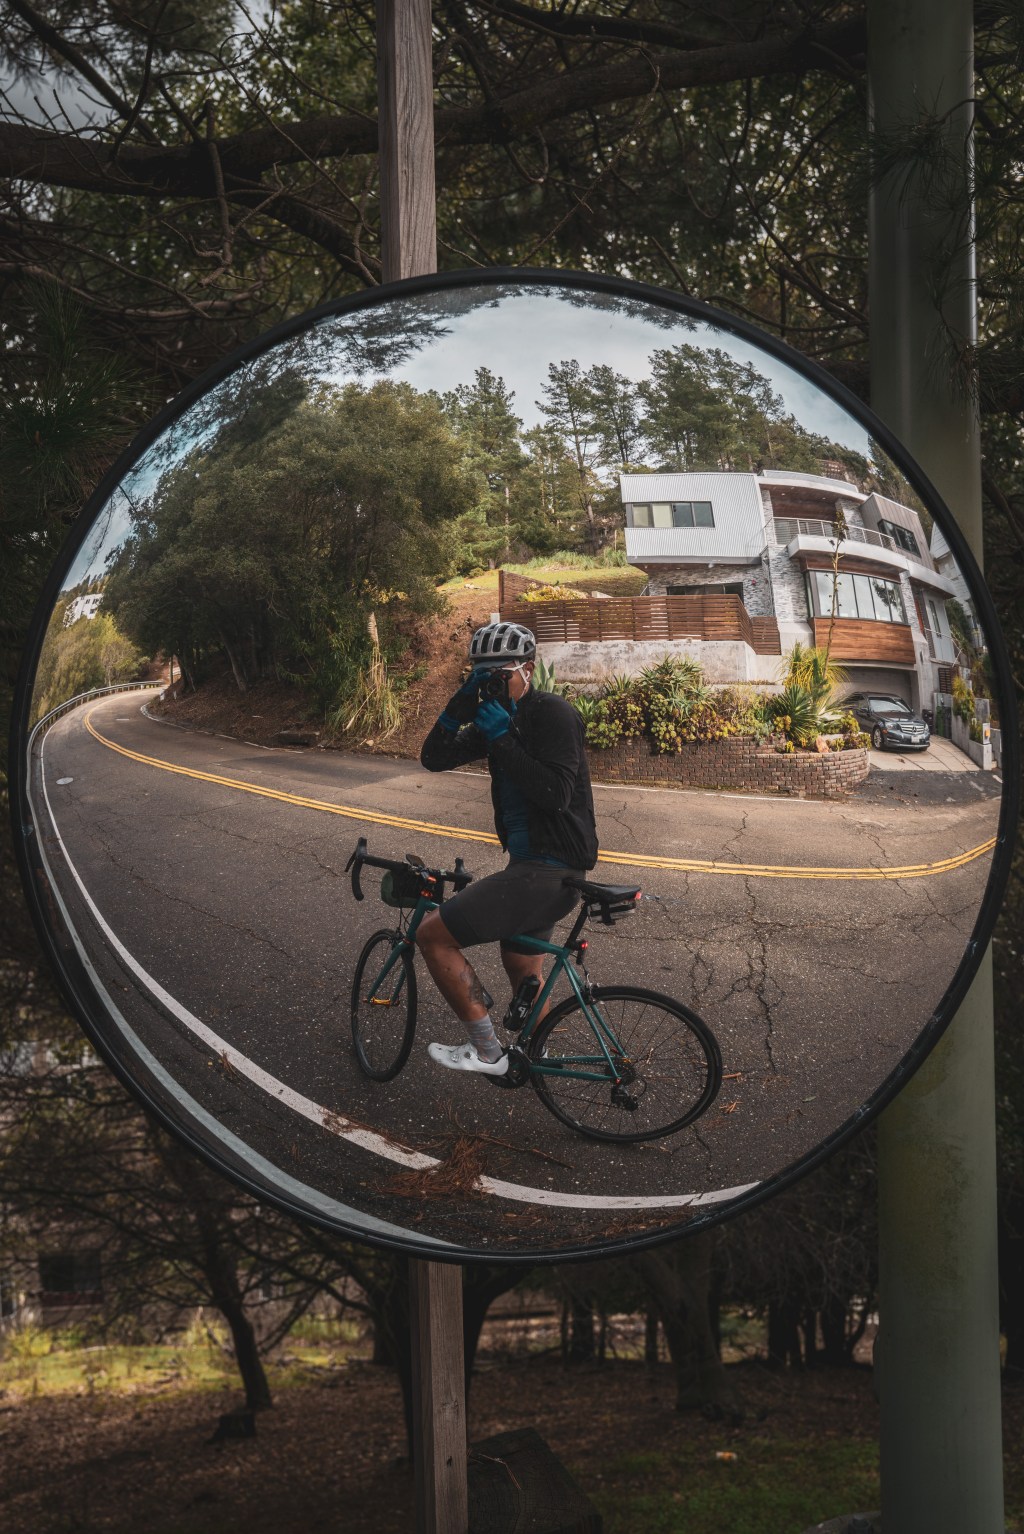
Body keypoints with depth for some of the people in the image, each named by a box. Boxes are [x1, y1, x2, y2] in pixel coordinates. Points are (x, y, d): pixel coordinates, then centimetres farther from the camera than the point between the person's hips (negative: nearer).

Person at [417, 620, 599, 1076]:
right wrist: (459, 708, -10)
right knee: (523, 972, 27)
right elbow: (434, 758, 6)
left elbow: (557, 793, -28)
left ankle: (486, 1051, -4)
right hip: (530, 863, 10)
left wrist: (502, 737, -26)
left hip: (550, 870, -10)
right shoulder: (500, 716, 11)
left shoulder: (552, 713, -16)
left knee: (433, 935, -11)